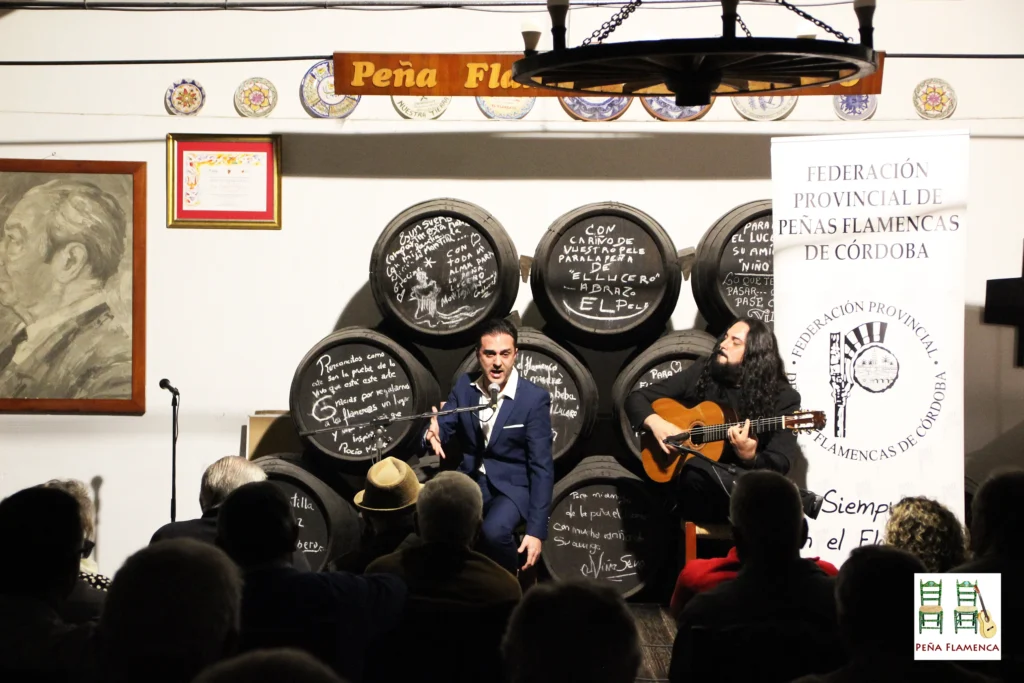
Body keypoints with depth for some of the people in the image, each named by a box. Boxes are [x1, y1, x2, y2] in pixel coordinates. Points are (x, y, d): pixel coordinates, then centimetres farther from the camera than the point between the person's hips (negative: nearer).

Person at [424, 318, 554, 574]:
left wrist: (536, 530, -19)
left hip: (512, 486, -4)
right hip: (470, 479, 4)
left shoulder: (535, 398, -13)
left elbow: (541, 467, -13)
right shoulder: (464, 385, 0)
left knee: (493, 531, -35)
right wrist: (433, 433, -25)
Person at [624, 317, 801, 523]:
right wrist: (655, 422, -8)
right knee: (697, 469, -36)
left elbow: (780, 464, -8)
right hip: (701, 493, 2)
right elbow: (636, 398, 13)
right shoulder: (701, 374, 8)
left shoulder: (783, 398, 1)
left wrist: (750, 458, -29)